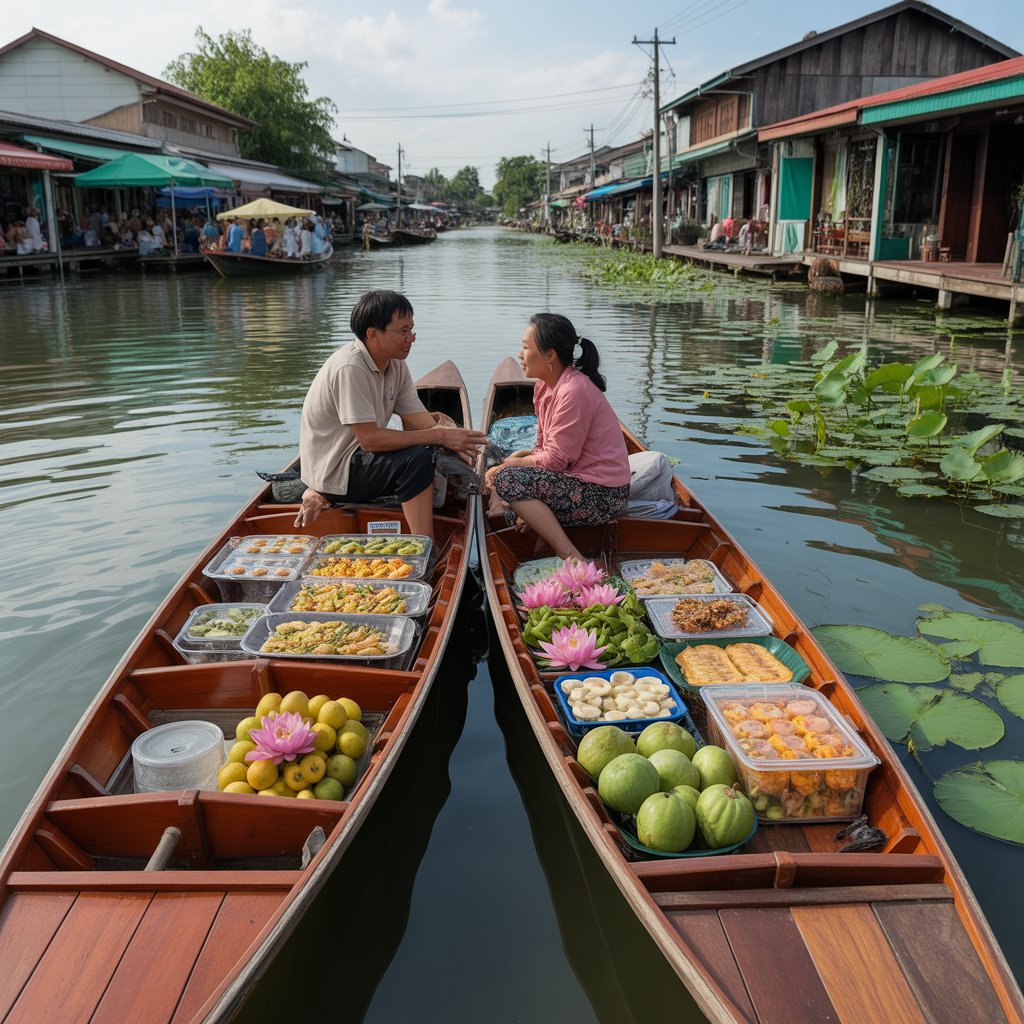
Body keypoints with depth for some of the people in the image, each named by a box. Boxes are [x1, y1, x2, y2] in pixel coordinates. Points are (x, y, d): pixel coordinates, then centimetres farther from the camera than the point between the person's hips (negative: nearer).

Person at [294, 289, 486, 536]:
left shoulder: (396, 365, 2)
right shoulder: (350, 368, -24)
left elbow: (419, 422, 0)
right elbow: (369, 439, -28)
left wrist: (453, 437, -21)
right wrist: (440, 436, -27)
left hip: (358, 456, 9)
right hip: (332, 469, -9)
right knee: (418, 459, -26)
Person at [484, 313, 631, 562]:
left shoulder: (575, 390, -20)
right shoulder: (545, 386, 9)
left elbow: (556, 459, -19)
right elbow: (545, 448, 10)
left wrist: (510, 464, -8)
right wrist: (515, 458, -8)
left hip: (602, 495, -10)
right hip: (580, 481, 10)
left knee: (506, 479, -21)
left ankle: (571, 558, -19)